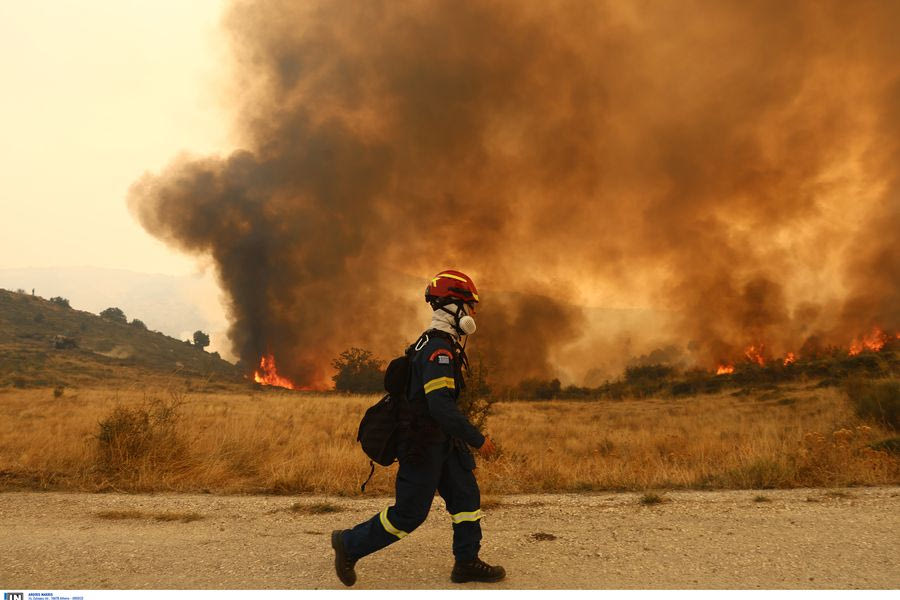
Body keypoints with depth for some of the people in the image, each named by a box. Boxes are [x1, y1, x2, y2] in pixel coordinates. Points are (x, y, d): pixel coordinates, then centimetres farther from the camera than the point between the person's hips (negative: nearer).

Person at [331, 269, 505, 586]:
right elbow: (441, 406, -30)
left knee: (466, 497, 10)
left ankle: (467, 563, 20)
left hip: (443, 442, 10)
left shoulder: (439, 344, 11)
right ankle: (350, 544, 16)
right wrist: (478, 439, -24)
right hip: (423, 446, -10)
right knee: (409, 513, 0)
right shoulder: (438, 349, -23)